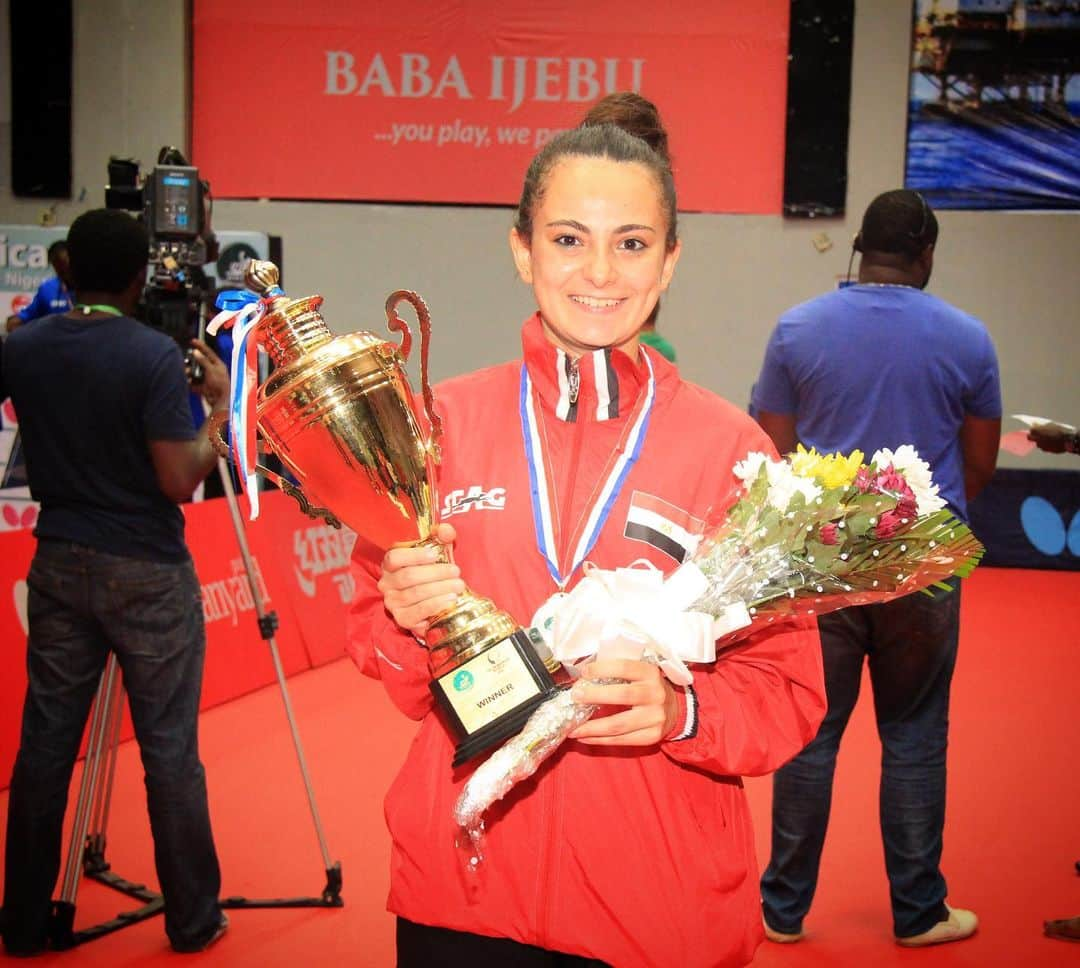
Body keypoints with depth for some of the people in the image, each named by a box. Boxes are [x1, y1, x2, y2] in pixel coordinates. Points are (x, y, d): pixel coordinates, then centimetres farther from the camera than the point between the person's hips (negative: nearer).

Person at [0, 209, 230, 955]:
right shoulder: (156, 355, -15)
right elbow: (179, 480, -17)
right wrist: (223, 405, -4)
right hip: (147, 574, -5)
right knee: (170, 750, 4)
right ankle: (193, 920, 16)